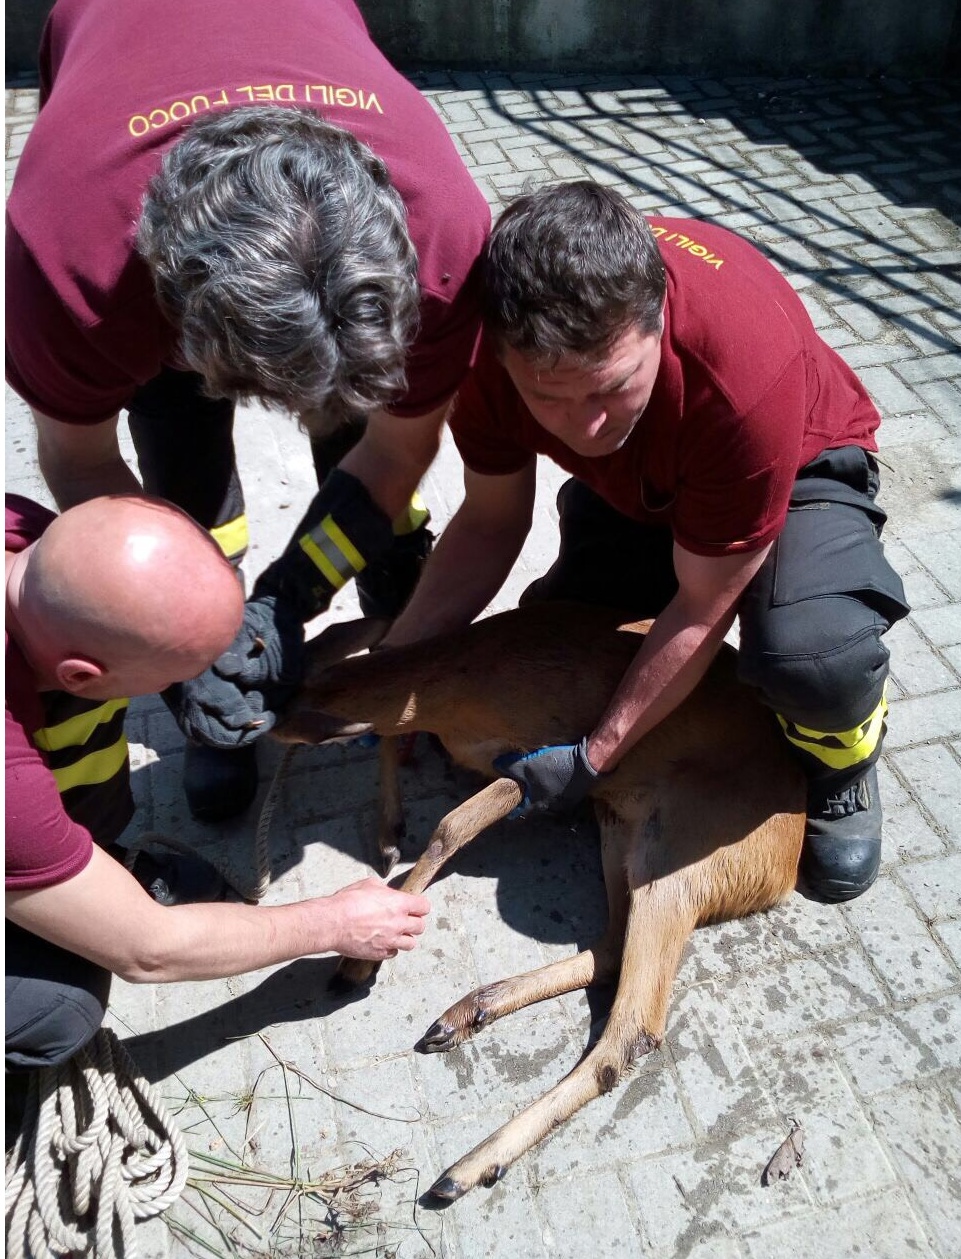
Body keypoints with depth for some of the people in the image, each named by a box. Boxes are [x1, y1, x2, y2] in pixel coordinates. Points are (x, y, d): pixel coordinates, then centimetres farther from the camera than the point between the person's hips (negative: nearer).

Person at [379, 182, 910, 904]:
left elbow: (700, 608, -31)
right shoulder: (495, 349, -29)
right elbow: (490, 522, -13)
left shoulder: (746, 373, -43)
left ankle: (843, 764, 2)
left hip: (796, 464, -4)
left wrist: (593, 759, -25)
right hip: (632, 483, 5)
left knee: (818, 657, -34)